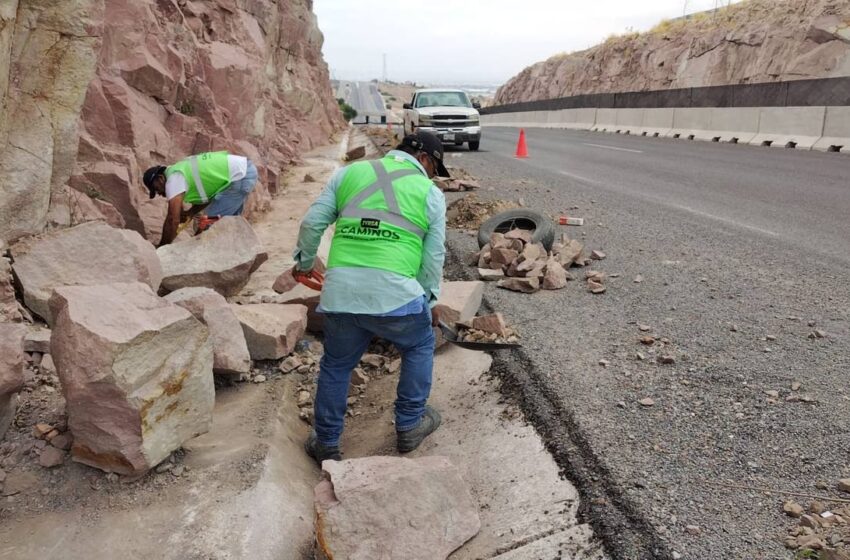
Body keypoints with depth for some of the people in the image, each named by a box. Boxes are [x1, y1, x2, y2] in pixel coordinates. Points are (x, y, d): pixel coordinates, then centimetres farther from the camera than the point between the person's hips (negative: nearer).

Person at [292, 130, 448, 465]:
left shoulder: (349, 173, 17)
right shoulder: (431, 194, 10)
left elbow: (312, 224, 13)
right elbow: (434, 256, 10)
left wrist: (304, 262, 29)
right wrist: (430, 300, 24)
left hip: (340, 293, 3)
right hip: (395, 293, -2)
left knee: (335, 366, 22)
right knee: (419, 348, 26)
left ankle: (326, 446, 32)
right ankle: (409, 427, 32)